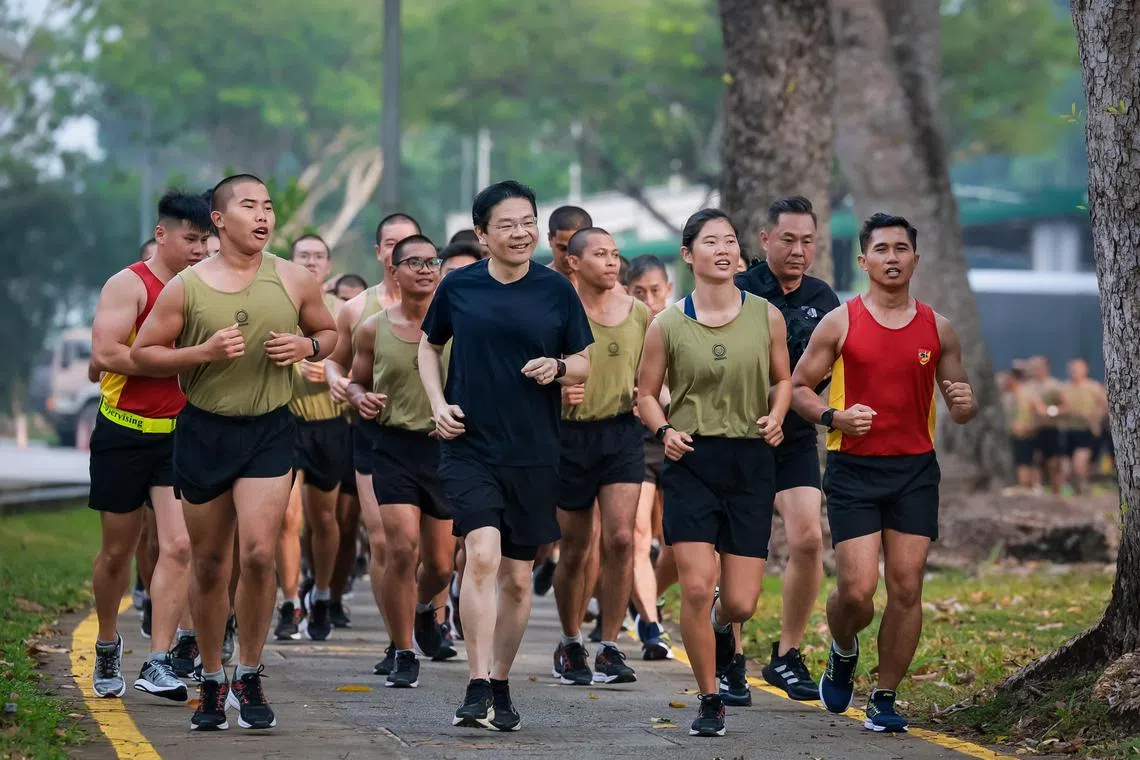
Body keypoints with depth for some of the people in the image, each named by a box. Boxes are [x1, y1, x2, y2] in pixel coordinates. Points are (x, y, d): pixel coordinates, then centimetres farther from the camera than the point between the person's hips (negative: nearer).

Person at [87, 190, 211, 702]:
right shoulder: (129, 285, -6)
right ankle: (107, 647, 30)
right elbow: (105, 353, -19)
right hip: (125, 433, -4)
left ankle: (157, 663, -12)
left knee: (179, 546, -12)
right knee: (117, 550, 8)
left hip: (182, 434, 4)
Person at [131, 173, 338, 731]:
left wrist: (307, 346, -7)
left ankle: (249, 676, 1)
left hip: (270, 432, 0)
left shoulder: (295, 282, 1)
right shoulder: (186, 287, -4)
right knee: (209, 563, 7)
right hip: (205, 430, 0)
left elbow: (329, 333, 16)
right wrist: (203, 352, -15)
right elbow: (142, 353, -1)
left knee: (258, 552, -15)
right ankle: (211, 681, 22)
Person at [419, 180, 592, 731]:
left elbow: (584, 364, 11)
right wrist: (439, 404, 2)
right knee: (483, 555, -20)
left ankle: (501, 686, 24)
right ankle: (477, 687, -20)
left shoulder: (556, 290, 2)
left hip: (533, 455, 2)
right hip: (469, 446, -2)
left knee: (518, 577, 7)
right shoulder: (458, 287, 1)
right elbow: (429, 346, 17)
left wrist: (558, 367, -12)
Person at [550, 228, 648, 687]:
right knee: (575, 550, 6)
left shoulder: (638, 314, 6)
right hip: (571, 435, -1)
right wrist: (556, 394, -18)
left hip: (622, 433, 2)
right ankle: (570, 645, 25)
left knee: (620, 537, -14)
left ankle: (610, 649, -6)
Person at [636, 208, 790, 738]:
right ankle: (709, 702, 4)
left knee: (741, 604, -1)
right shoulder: (668, 325, -1)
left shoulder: (766, 316, 3)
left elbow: (783, 379, 16)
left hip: (751, 463, 1)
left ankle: (720, 626, 39)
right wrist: (664, 430, -9)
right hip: (691, 461, -1)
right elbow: (646, 393, 10)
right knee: (696, 588, -13)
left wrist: (776, 417, -3)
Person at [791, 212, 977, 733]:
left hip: (915, 472, 2)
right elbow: (798, 388, 4)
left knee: (906, 588, -2)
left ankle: (885, 699, 11)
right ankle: (843, 652, 23)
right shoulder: (840, 323, 0)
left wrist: (964, 405, -11)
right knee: (857, 590, -11)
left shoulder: (937, 329, 7)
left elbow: (959, 408, 14)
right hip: (853, 469, -2)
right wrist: (834, 417, -15)